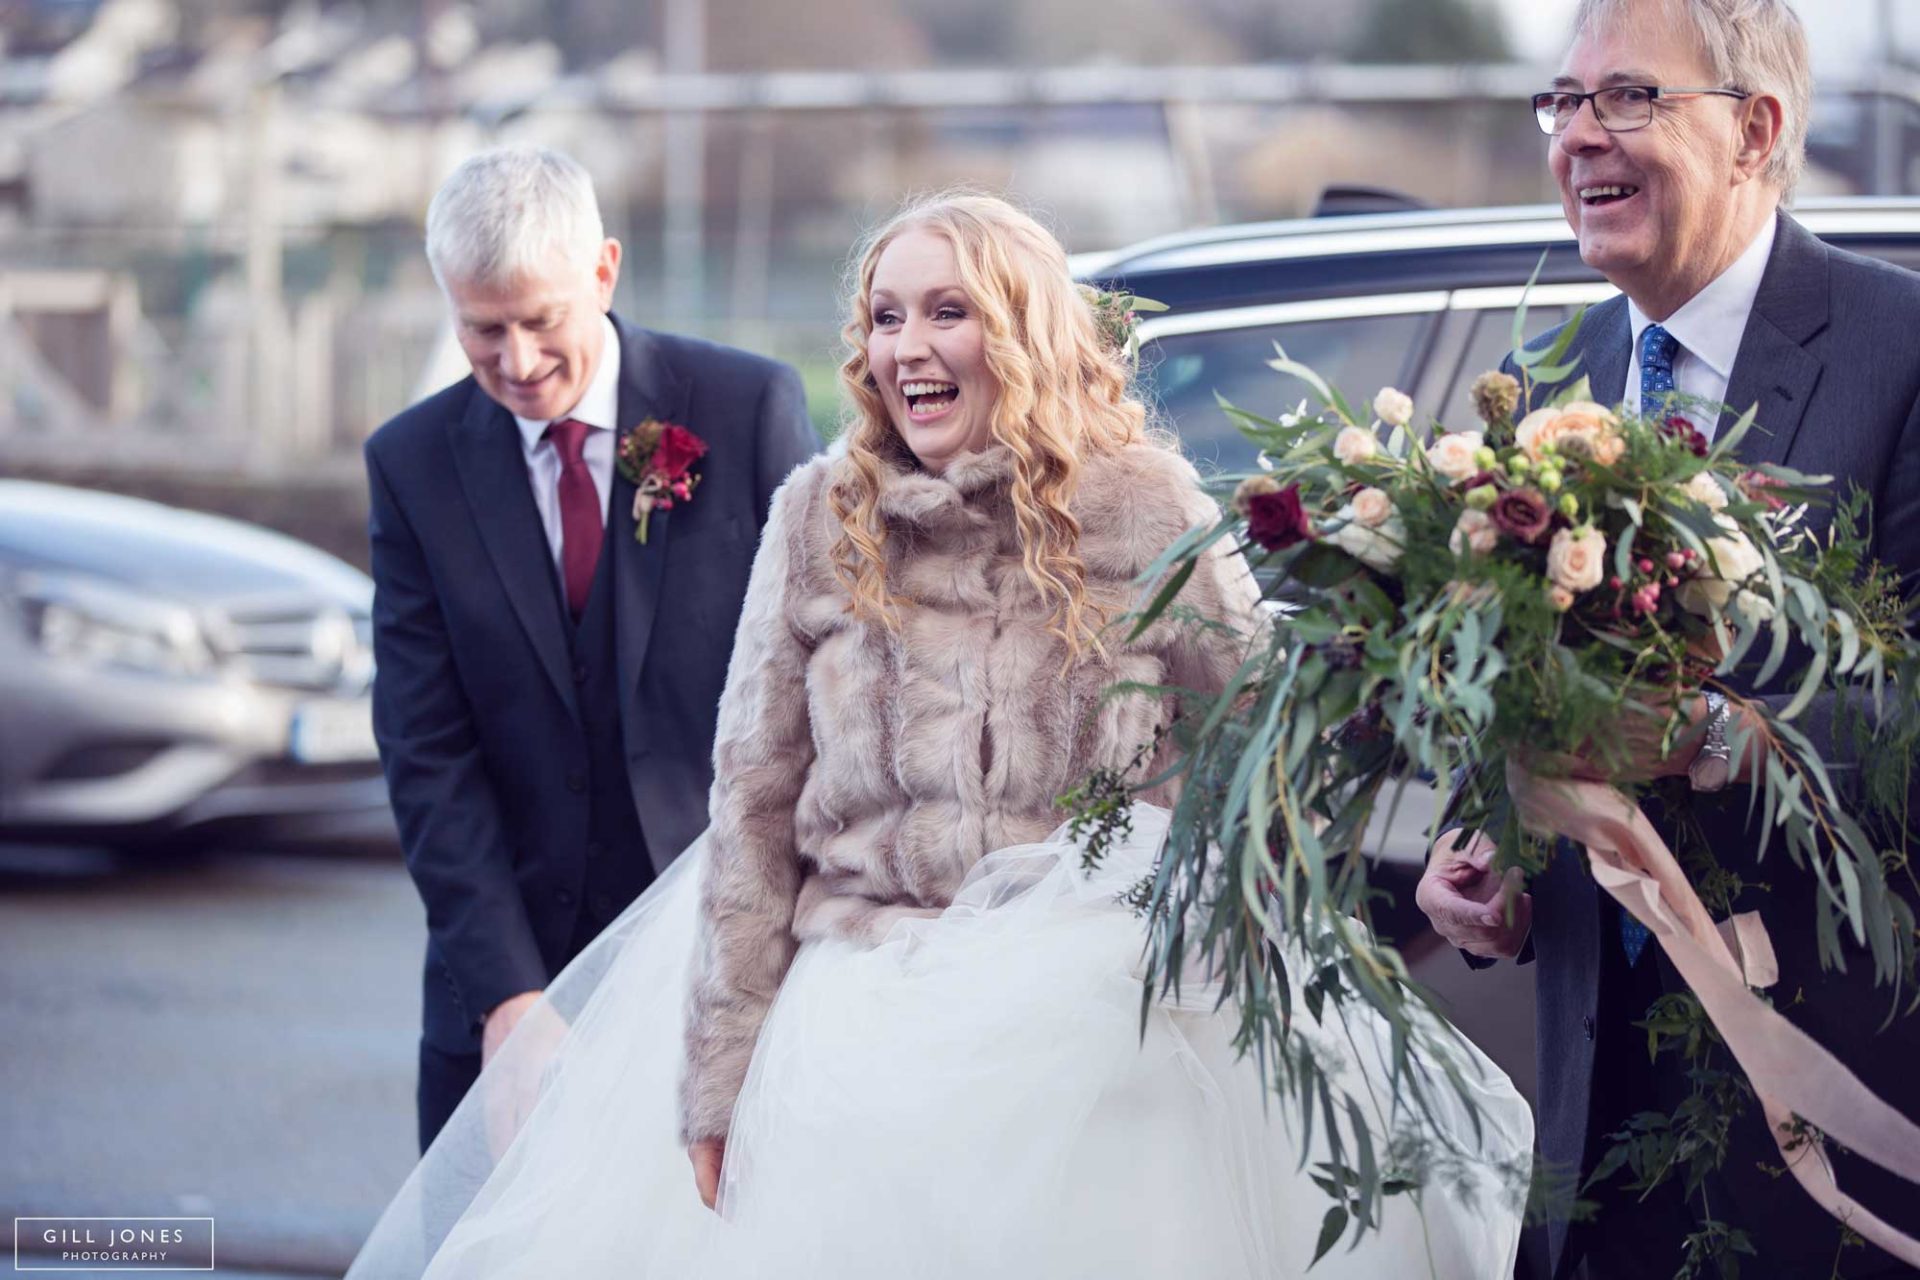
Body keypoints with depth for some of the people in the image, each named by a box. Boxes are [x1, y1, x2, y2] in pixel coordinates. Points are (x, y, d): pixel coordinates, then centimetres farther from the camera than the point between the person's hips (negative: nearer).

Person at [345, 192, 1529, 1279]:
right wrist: (721, 1073, -1)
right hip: (855, 1026, 2)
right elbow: (753, 804, 4)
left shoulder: (1145, 509, 0)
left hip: (1097, 1025, -1)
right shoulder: (821, 520, 4)